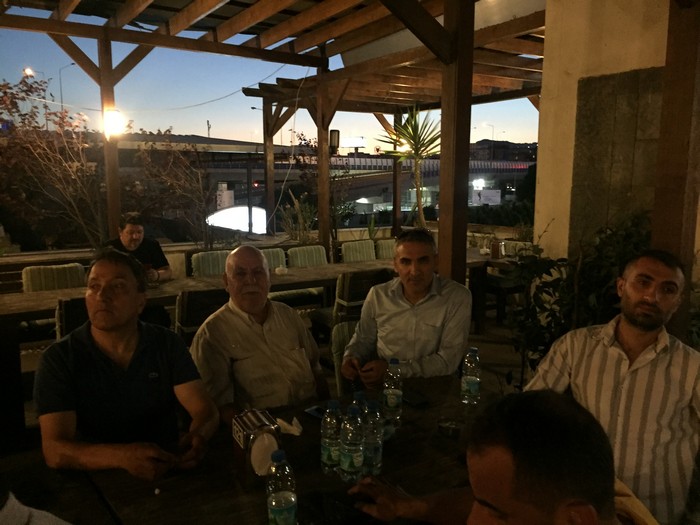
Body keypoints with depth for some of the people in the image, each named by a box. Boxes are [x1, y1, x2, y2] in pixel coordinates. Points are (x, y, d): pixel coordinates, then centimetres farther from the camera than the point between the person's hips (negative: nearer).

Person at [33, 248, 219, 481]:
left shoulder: (167, 344, -1)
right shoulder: (59, 358, -8)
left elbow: (206, 410, -5)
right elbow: (55, 450, -16)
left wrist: (197, 436, -29)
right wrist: (123, 456, -34)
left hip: (166, 472, 1)